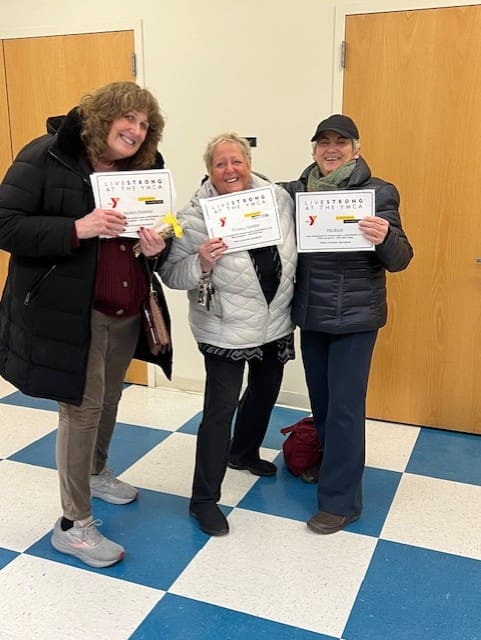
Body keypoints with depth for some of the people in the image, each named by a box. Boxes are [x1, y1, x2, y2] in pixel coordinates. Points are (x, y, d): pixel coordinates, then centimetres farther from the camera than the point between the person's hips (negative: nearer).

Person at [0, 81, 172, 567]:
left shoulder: (145, 168, 7)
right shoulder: (46, 157, -12)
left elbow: (158, 229, 17)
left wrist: (156, 245, -8)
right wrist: (77, 228, -28)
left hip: (127, 309, 7)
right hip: (67, 310, -6)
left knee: (109, 398, 20)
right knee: (83, 406, -3)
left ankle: (95, 473, 47)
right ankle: (73, 525, 13)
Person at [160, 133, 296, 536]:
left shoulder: (279, 198, -4)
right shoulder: (195, 217, -16)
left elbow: (293, 249, 11)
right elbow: (172, 274, -14)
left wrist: (292, 304, 10)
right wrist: (201, 263, -32)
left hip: (276, 322, 6)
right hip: (227, 331, -6)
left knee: (265, 392, 23)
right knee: (220, 410, -3)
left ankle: (244, 453, 51)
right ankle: (204, 500, 13)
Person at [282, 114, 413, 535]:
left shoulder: (378, 192, -9)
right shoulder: (296, 191, 3)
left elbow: (400, 260, -10)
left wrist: (385, 239, -33)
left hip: (355, 317, -5)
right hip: (310, 314, 5)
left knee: (345, 406, 0)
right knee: (320, 400, 18)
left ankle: (341, 500, 13)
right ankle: (331, 464, 42)